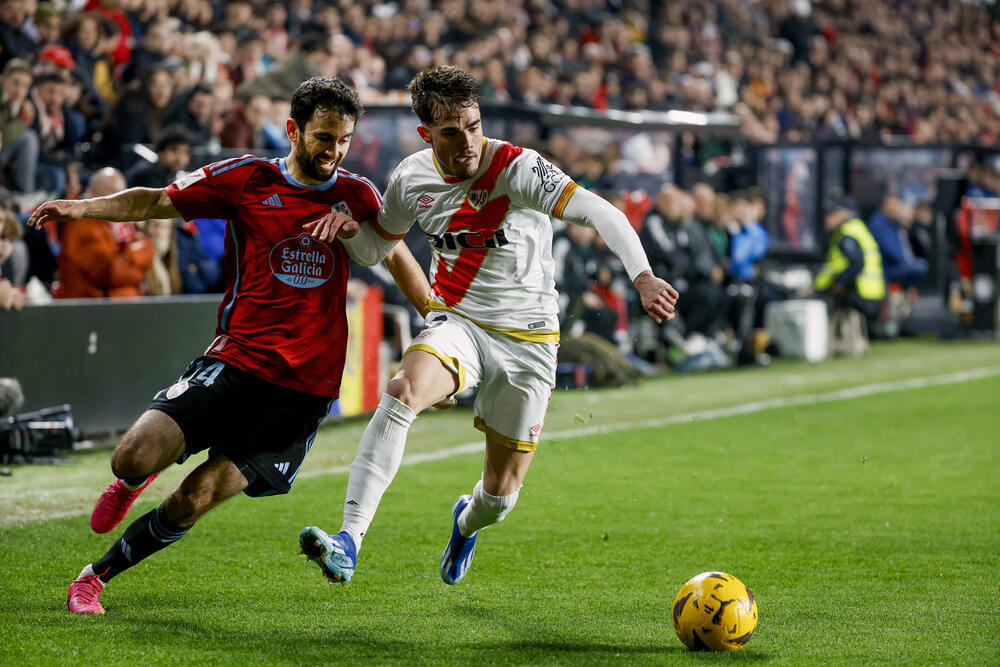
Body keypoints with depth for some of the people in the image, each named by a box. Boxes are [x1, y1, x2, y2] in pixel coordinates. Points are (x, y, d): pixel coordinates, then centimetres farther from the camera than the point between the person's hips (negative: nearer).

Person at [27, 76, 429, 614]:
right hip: (234, 361, -1)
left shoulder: (357, 195, 7)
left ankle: (98, 575, 11)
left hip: (306, 385, 1)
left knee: (193, 501, -9)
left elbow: (397, 258, 23)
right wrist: (83, 207, -10)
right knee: (135, 457, -20)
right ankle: (132, 480, 19)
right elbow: (159, 202, 4)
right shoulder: (246, 178, 1)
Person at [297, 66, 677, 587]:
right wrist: (348, 227, -12)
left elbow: (599, 213, -32)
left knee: (502, 490, 6)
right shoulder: (412, 179, -6)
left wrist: (642, 276, -48)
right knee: (403, 391, -33)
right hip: (456, 323, 2)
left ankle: (467, 522, 47)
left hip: (527, 338, -1)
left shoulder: (517, 169, -20)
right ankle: (349, 542, -37)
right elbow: (376, 247, 12)